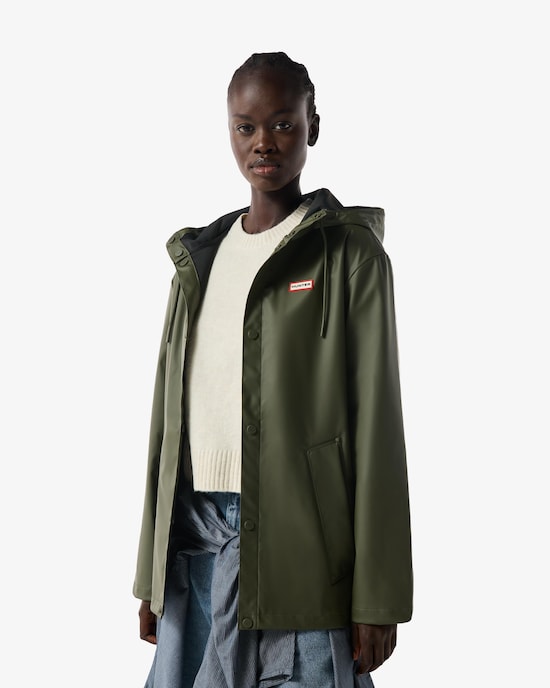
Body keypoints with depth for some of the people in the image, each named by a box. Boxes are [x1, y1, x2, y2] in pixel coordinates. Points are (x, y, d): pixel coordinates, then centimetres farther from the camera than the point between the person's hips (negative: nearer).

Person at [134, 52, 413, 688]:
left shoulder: (350, 254, 0)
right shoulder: (199, 258, 15)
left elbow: (376, 422, -5)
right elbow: (170, 416, 15)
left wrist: (377, 599, -9)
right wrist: (150, 575, 12)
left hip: (296, 539, -4)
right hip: (194, 533, 5)